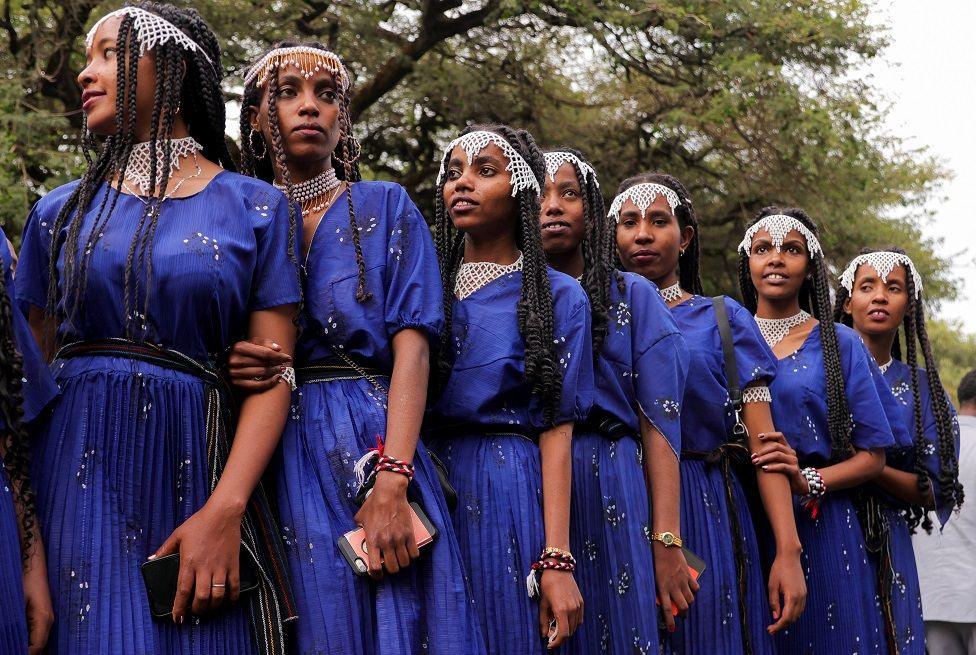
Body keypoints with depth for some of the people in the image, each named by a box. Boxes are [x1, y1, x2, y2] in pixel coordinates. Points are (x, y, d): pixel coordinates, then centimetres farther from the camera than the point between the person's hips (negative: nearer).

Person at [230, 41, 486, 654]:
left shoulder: (386, 207, 7)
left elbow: (412, 348, -5)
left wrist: (391, 485, -18)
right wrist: (225, 368, -13)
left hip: (373, 447, -1)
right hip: (269, 458, 1)